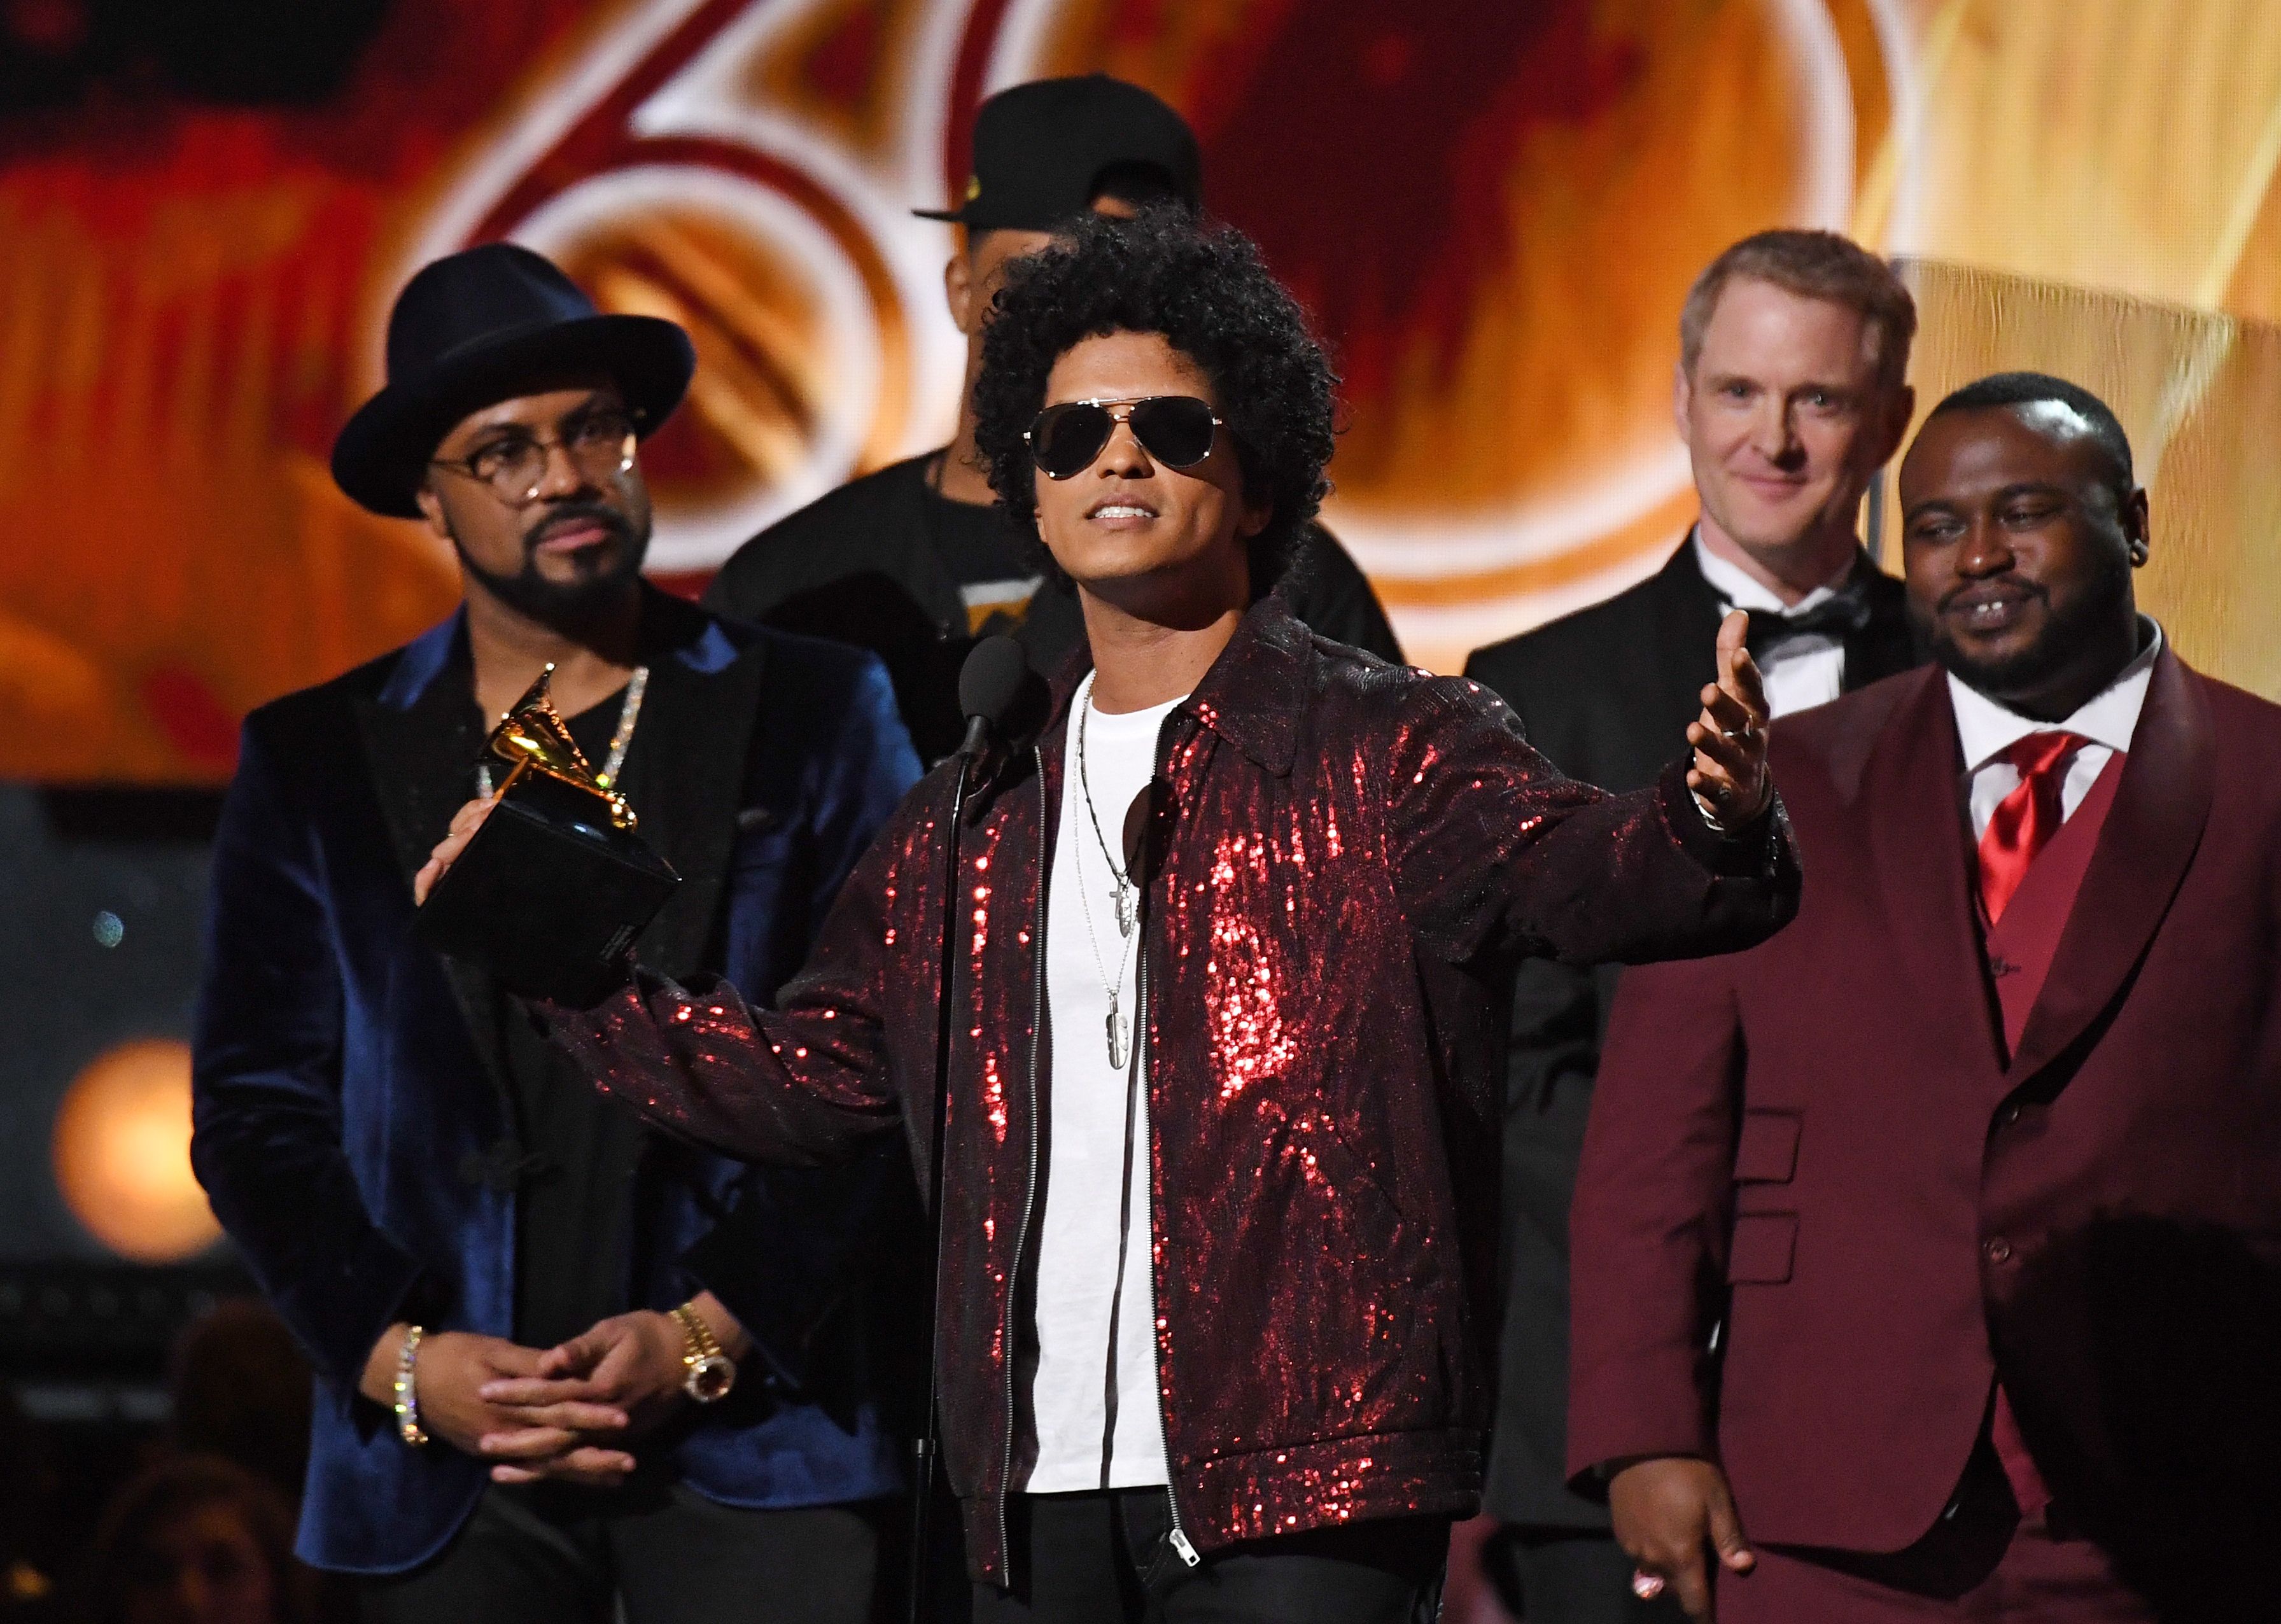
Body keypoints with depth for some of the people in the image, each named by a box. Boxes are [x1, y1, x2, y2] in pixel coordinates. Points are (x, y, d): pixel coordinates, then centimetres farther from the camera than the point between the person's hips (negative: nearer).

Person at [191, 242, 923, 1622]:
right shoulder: (317, 765, 12)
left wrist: (708, 1339, -9)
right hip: (445, 1456, 1)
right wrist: (401, 1358, -7)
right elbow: (256, 1110, 8)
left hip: (751, 1429, -1)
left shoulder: (820, 717, 8)